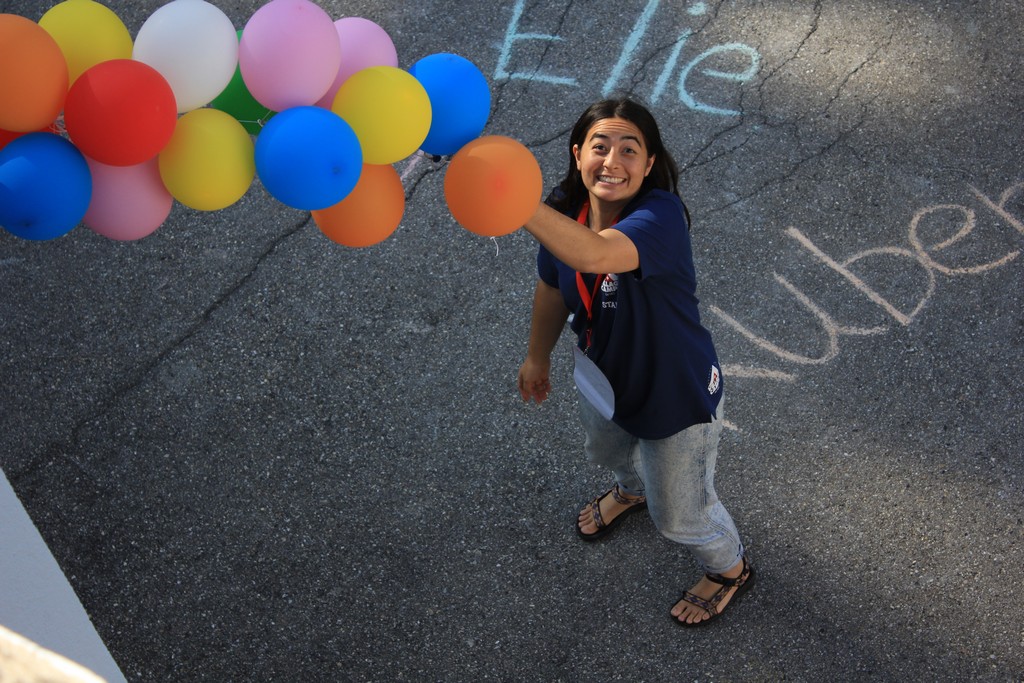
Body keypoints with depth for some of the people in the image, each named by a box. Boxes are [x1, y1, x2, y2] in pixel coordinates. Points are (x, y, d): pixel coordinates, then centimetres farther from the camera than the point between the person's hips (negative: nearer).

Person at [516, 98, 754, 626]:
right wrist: (537, 357, 14)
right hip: (604, 375, 6)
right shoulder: (566, 212, -18)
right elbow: (553, 288, 2)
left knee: (679, 515, 17)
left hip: (677, 396, -6)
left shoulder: (660, 215, -39)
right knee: (605, 452, 37)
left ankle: (729, 568, 52)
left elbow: (595, 253, -61)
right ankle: (631, 490, 75)